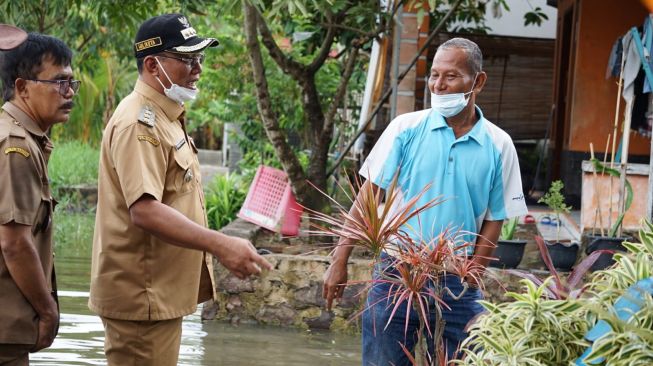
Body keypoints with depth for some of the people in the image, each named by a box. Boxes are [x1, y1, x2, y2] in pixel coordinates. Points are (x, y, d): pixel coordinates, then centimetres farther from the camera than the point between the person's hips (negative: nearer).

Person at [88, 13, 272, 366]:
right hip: (142, 297, -11)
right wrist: (219, 244, -36)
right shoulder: (139, 123, -19)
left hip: (161, 293, 11)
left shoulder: (167, 118, 16)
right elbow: (144, 211, -30)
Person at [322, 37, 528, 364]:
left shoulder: (498, 146, 1)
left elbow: (493, 220, 4)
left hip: (456, 280, 1)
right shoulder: (406, 129, -1)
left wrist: (471, 278, -5)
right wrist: (340, 260, -5)